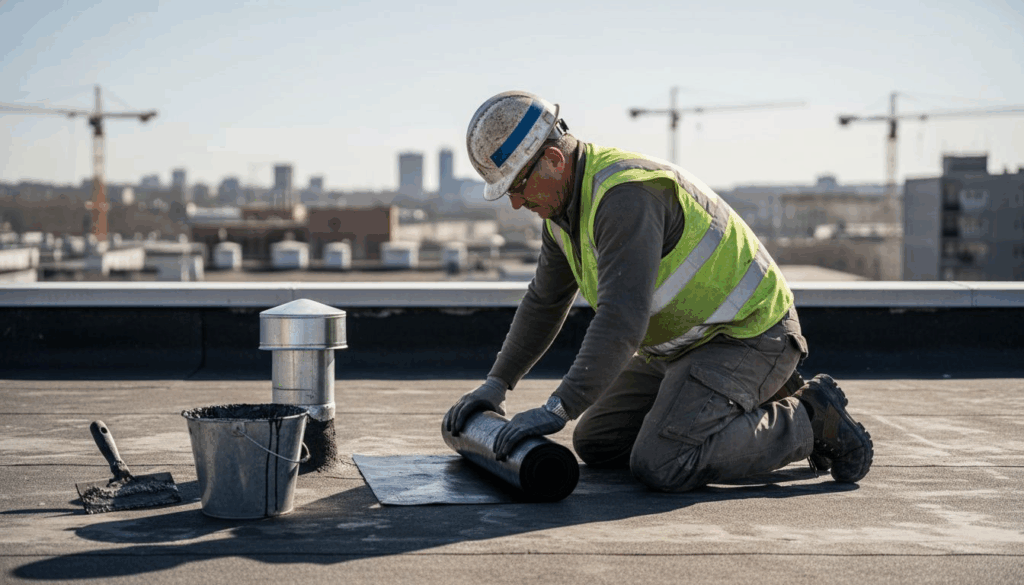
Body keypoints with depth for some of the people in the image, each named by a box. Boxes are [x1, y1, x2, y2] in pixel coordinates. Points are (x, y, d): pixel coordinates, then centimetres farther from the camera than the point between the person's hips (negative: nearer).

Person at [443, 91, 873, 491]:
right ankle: (755, 406, 17)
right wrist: (496, 384, 11)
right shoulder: (567, 201, 3)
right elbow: (545, 302, 16)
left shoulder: (626, 193, -29)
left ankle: (807, 421, -5)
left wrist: (558, 409, -38)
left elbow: (622, 319, -37)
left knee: (660, 467, -24)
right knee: (595, 446, 10)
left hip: (747, 338, -10)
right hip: (686, 342, 10)